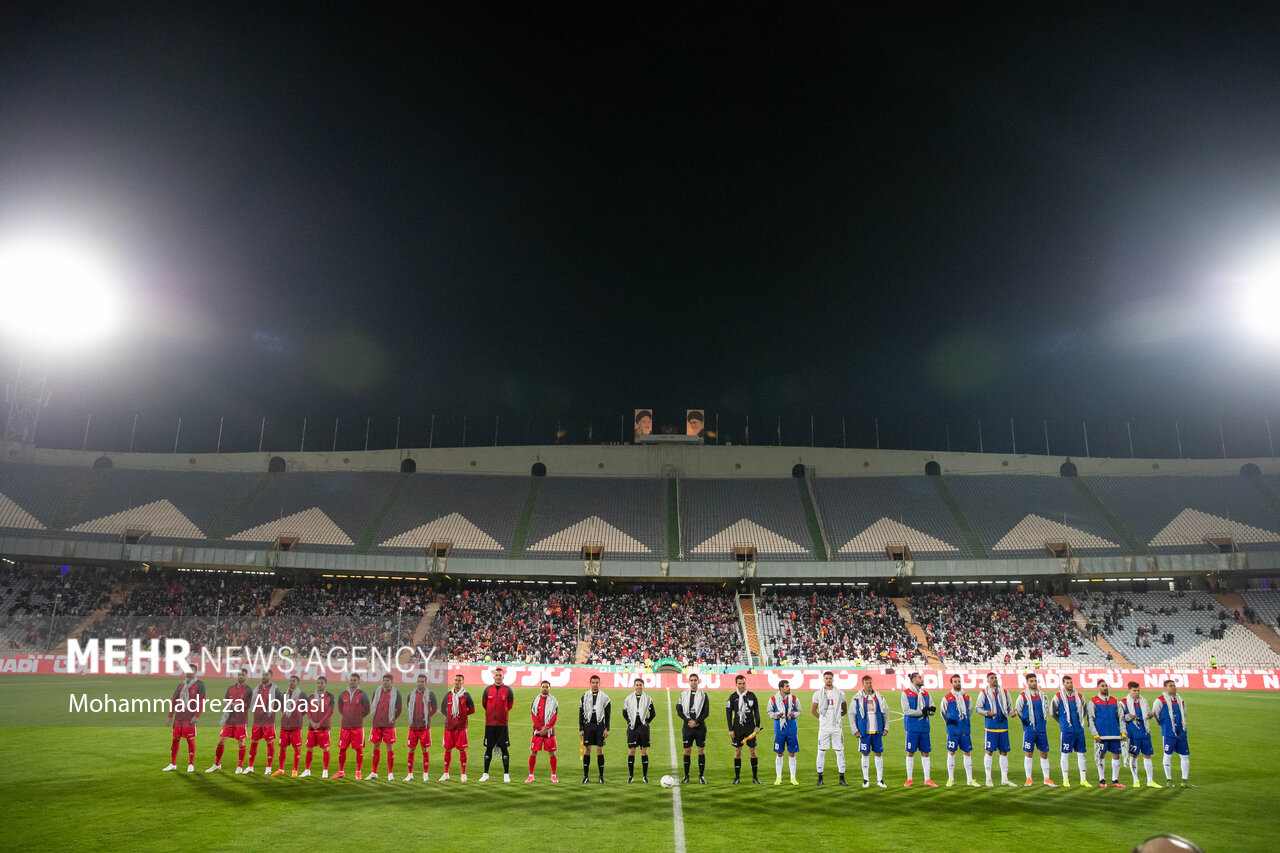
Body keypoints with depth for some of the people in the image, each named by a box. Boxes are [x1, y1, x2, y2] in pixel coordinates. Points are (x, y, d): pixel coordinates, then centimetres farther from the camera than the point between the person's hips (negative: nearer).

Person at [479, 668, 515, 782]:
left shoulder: (508, 690, -1)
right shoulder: (487, 689, 2)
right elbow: (484, 704, 16)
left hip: (503, 724, -1)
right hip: (489, 723, 1)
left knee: (504, 748, 0)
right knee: (488, 748, 7)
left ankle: (506, 774, 6)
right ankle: (485, 774, 17)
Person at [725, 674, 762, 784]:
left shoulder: (751, 695, 1)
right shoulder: (732, 697, -2)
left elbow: (756, 711, 8)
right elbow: (728, 713, 1)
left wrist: (757, 726, 0)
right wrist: (730, 730, -3)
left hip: (750, 728, 0)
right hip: (737, 728, 0)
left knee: (752, 751, 1)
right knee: (737, 752, 4)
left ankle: (755, 777, 10)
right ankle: (737, 777, 14)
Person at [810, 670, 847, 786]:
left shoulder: (840, 693, 4)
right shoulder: (818, 693, 1)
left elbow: (845, 711, 15)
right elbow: (813, 710, 10)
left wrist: (836, 718, 7)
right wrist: (822, 718, 6)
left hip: (837, 726, 1)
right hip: (824, 727, -1)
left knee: (840, 752, 1)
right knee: (821, 752, 1)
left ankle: (842, 778, 9)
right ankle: (820, 777, 10)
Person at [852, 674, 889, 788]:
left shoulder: (879, 697, 5)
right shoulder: (857, 698, -2)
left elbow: (885, 713, 12)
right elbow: (852, 715, 0)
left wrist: (886, 728, 4)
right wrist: (855, 731, -4)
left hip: (877, 731, 2)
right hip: (864, 732, -2)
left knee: (879, 754, 6)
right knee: (865, 754, 4)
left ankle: (880, 780, 16)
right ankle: (866, 780, 15)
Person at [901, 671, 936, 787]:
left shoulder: (925, 693, 10)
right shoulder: (906, 693, -6)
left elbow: (932, 710, 10)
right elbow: (906, 711, -13)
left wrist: (930, 709, -14)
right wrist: (921, 712, -16)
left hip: (924, 727, 4)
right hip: (912, 727, -4)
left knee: (925, 753, 7)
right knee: (910, 753, 3)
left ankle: (927, 779, 16)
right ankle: (909, 779, 13)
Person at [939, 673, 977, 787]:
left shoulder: (966, 697, 6)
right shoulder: (947, 698, -2)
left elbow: (970, 710, 20)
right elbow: (943, 713, 10)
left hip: (965, 729, 3)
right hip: (953, 730, -3)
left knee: (967, 753, 4)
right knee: (951, 753, 0)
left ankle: (970, 780, 11)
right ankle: (951, 779, 7)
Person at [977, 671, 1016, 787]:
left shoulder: (1004, 692, 11)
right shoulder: (984, 693, 0)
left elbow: (1009, 705, 17)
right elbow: (978, 708, 1)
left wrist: (1011, 711, -4)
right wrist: (987, 713, -16)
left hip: (1003, 726, 4)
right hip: (991, 726, -4)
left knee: (1004, 752, 7)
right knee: (989, 751, -1)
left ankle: (1004, 779, 17)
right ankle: (988, 779, 8)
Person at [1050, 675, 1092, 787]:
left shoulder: (1079, 696, 6)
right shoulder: (1058, 697, -3)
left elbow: (1085, 710, 21)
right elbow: (1052, 711, 6)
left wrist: (1080, 721, 14)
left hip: (1079, 729, 3)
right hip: (1066, 730, -3)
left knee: (1081, 753, 6)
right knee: (1065, 754, 0)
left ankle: (1083, 779, 13)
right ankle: (1065, 779, 7)